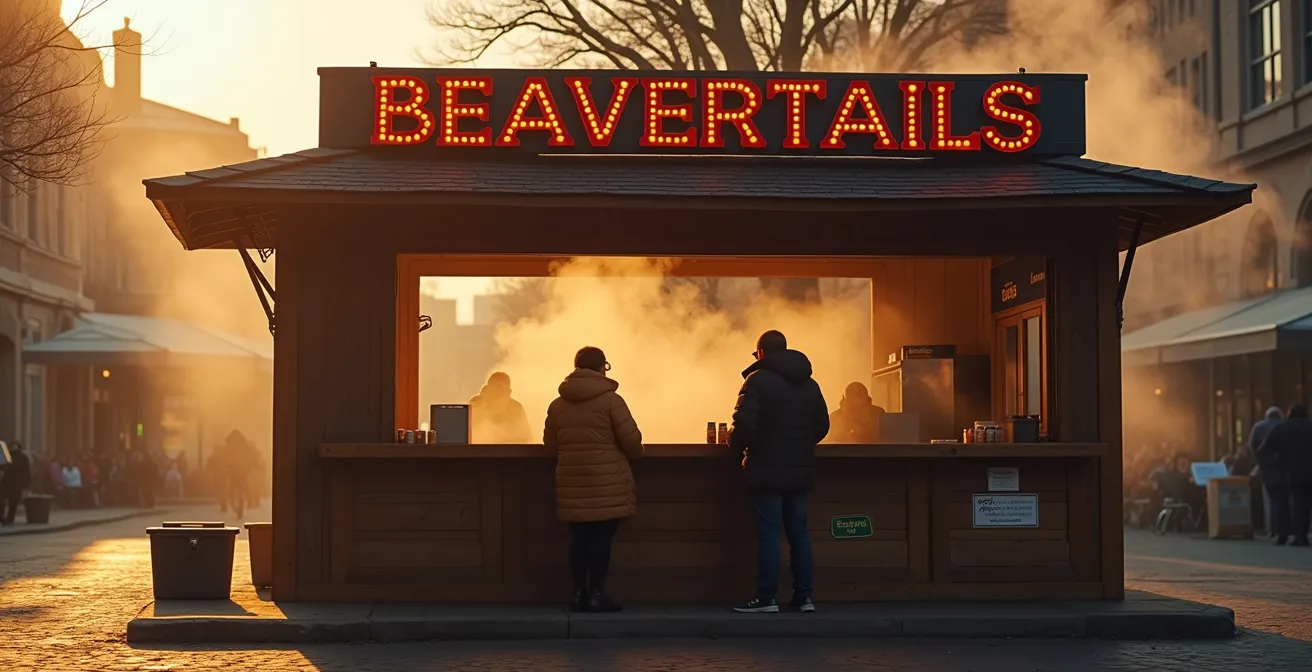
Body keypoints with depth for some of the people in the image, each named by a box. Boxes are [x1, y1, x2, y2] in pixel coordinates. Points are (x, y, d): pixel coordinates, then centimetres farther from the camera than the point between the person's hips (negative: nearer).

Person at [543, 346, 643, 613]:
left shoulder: (557, 405, 7)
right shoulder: (611, 400, -8)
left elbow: (550, 443, 14)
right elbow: (632, 441, -8)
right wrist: (634, 455, 14)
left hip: (572, 484, 5)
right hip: (606, 484, -5)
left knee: (579, 539, 9)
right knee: (601, 539, 0)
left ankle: (580, 594, 11)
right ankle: (596, 594, 0)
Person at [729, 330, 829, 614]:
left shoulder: (758, 380, -8)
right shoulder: (809, 384, 13)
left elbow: (744, 423, -17)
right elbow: (822, 425, 15)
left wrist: (735, 444, 1)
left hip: (768, 470, -6)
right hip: (800, 470, 6)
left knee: (768, 532, -5)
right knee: (798, 532, 10)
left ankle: (767, 598, -5)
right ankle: (804, 596, 10)